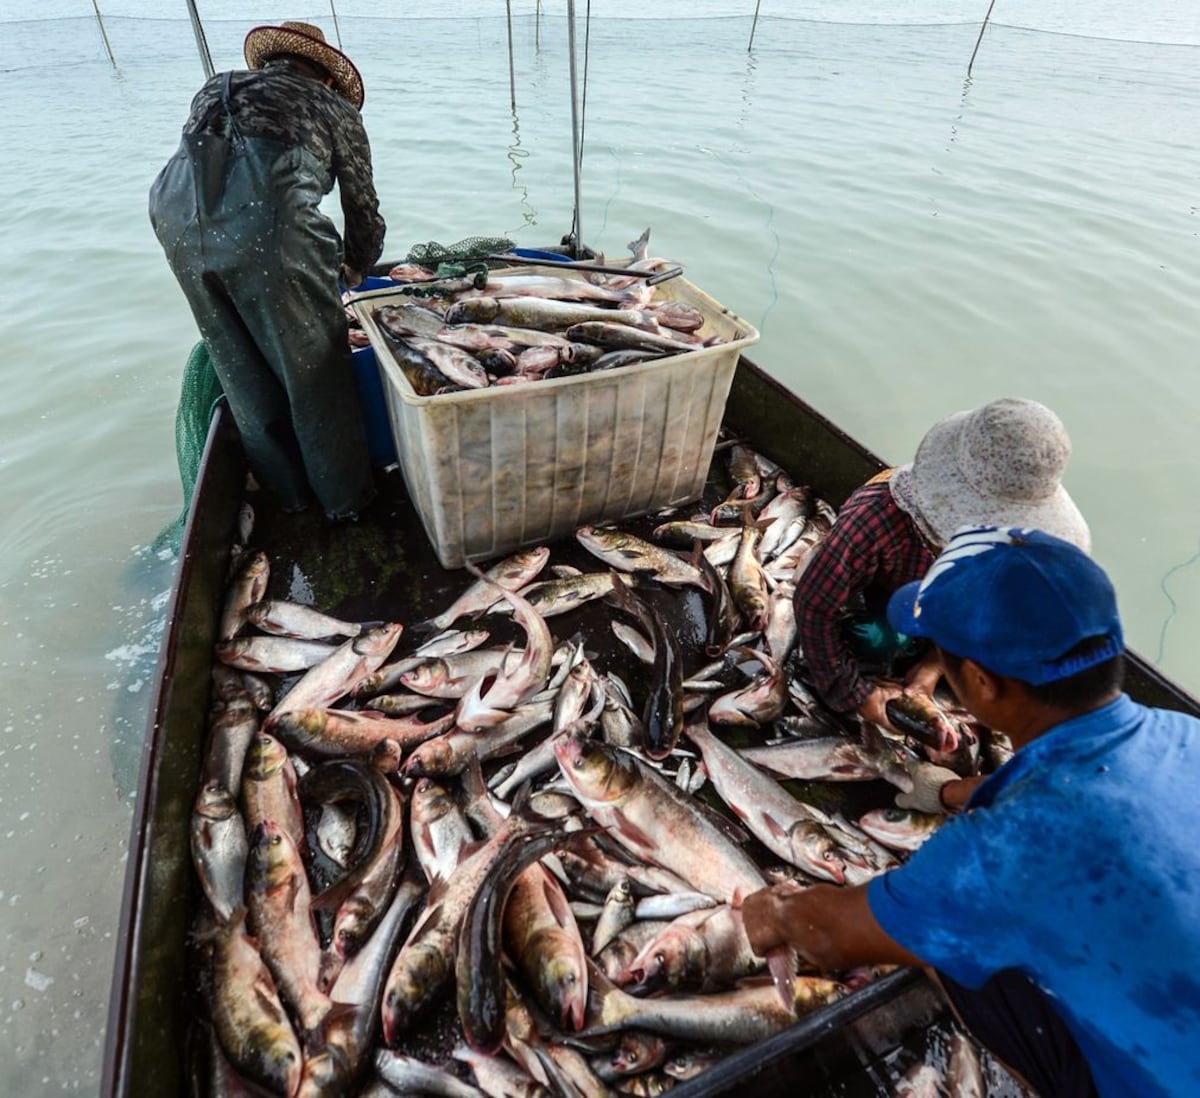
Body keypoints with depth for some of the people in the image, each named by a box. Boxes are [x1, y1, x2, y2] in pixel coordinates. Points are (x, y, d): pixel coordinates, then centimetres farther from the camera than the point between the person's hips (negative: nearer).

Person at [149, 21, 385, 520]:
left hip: (177, 213, 5)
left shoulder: (216, 91, 36)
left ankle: (288, 492, 33)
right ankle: (346, 498, 23)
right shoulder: (333, 105, 26)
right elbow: (362, 203, 26)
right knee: (313, 368, 9)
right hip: (267, 216, -4)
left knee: (242, 373, 17)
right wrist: (355, 268, 46)